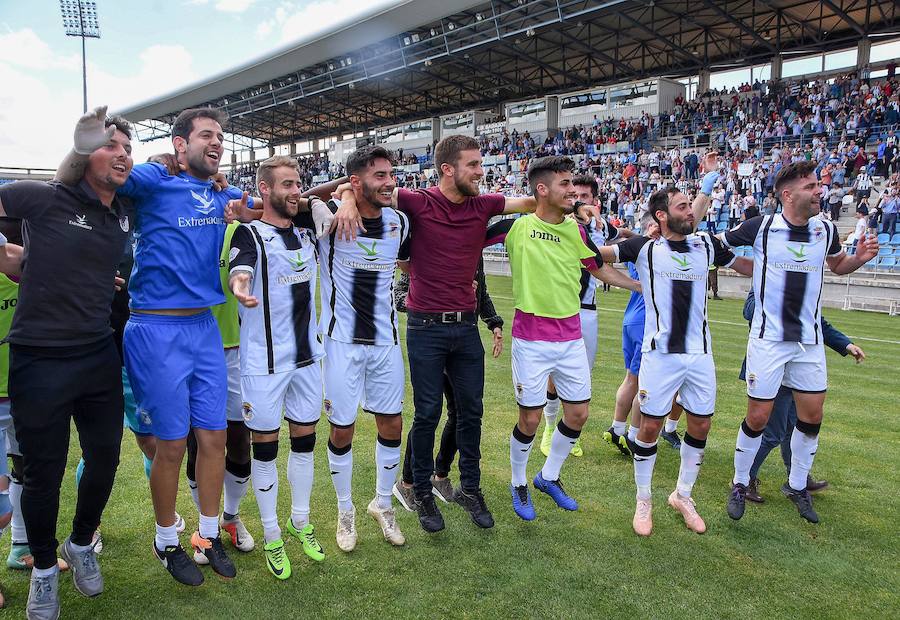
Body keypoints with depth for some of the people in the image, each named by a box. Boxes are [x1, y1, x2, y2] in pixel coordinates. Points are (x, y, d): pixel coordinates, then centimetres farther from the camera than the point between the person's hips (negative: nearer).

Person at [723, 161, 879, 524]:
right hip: (768, 339, -4)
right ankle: (740, 484, 21)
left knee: (812, 416, 10)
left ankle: (797, 487, 30)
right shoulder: (760, 227, -10)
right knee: (758, 418, 0)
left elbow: (838, 266, 18)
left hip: (810, 340, 4)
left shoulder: (826, 230, 1)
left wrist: (860, 258, 0)